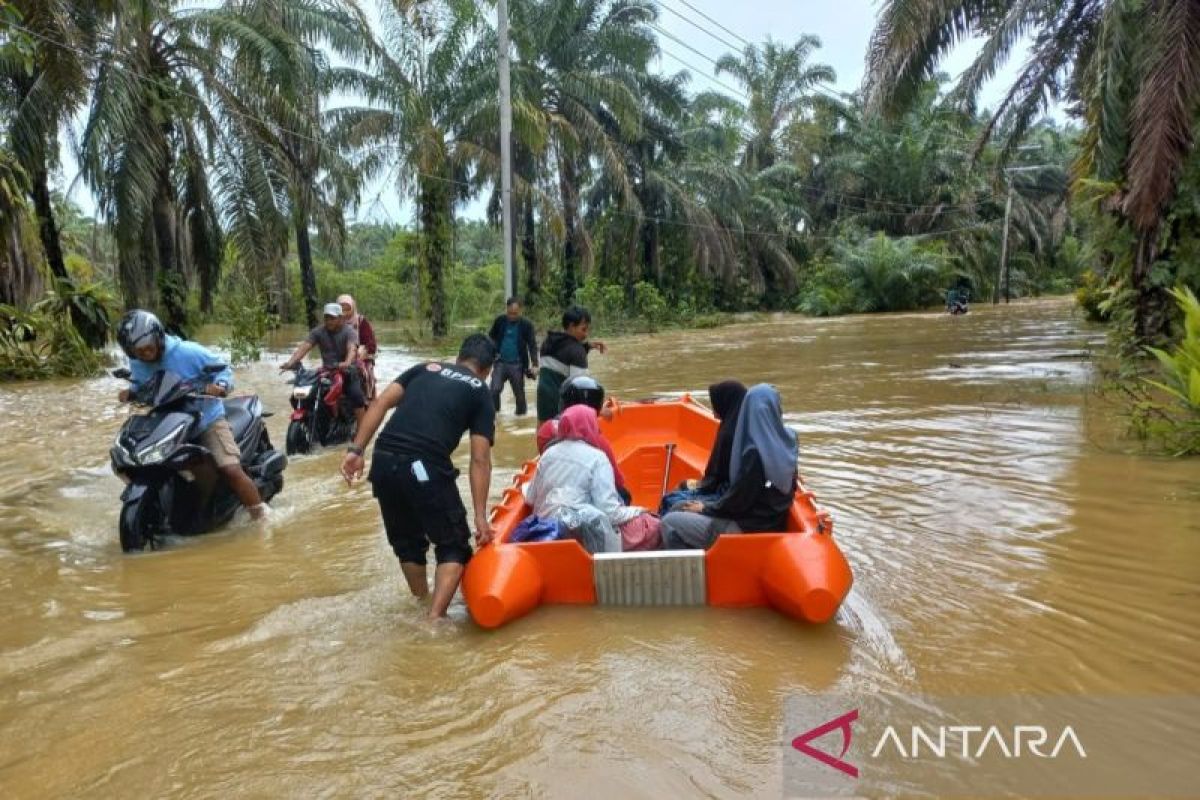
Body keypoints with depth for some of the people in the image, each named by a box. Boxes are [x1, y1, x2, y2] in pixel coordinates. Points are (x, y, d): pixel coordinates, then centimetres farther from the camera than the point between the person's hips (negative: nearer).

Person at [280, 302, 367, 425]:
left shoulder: (349, 332, -9)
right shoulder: (318, 331, 3)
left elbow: (352, 348, -29)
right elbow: (304, 346, -11)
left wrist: (347, 363, -52)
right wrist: (291, 362, -29)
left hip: (347, 371, -4)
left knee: (356, 396, -25)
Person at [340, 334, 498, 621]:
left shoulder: (425, 367, 23)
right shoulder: (481, 392, 13)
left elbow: (380, 403, 9)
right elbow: (480, 460, 4)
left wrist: (356, 450, 7)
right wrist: (480, 516, 4)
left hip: (383, 462, 5)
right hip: (425, 467, -5)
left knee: (407, 542, 24)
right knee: (454, 546, 12)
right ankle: (435, 616, -1)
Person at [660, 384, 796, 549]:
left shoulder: (755, 452, -26)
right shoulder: (785, 442, -2)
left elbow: (739, 499, -20)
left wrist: (706, 509, -1)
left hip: (749, 529, -9)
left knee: (669, 523, -7)